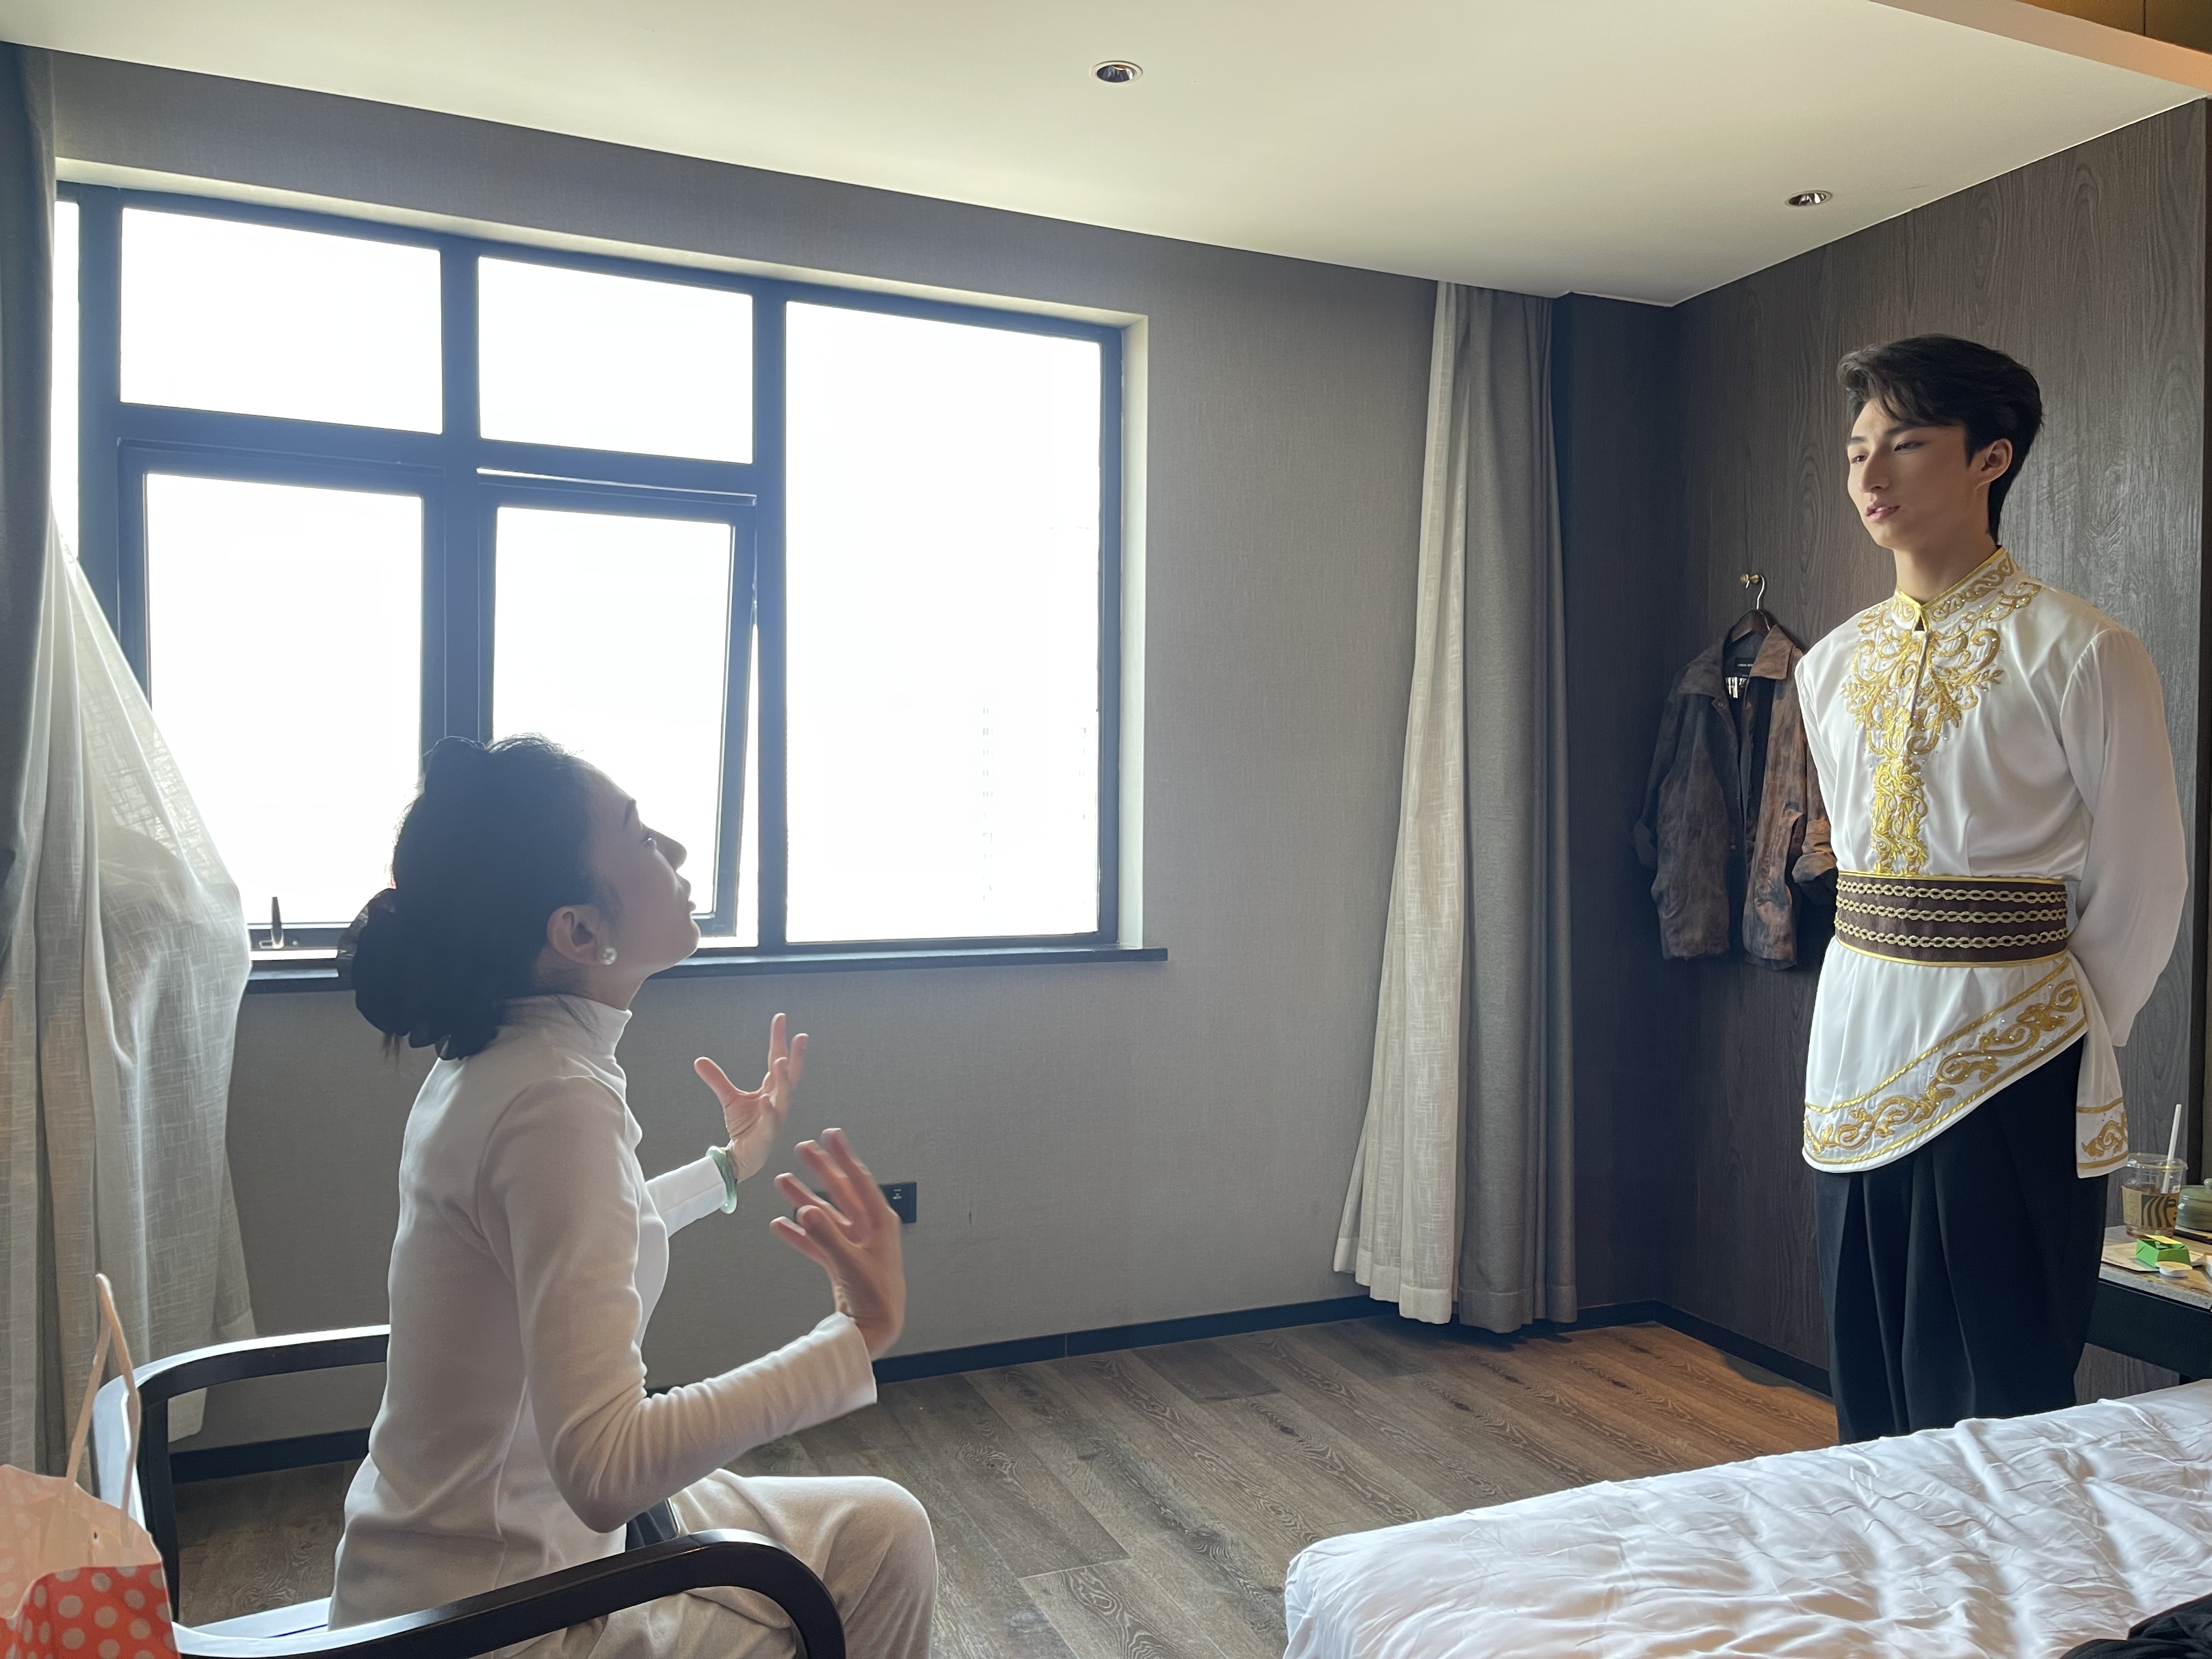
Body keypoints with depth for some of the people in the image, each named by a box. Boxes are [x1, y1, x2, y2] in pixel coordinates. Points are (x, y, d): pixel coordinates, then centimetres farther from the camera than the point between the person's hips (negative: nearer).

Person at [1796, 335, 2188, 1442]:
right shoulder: (1833, 663, 9)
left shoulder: (2079, 653, -9)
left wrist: (2068, 1039, 0)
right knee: (1870, 1393, 15)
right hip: (1857, 1051, 6)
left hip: (2004, 1061, -5)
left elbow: (2141, 884, -4)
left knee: (1999, 1403, 5)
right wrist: (1886, 1000, 13)